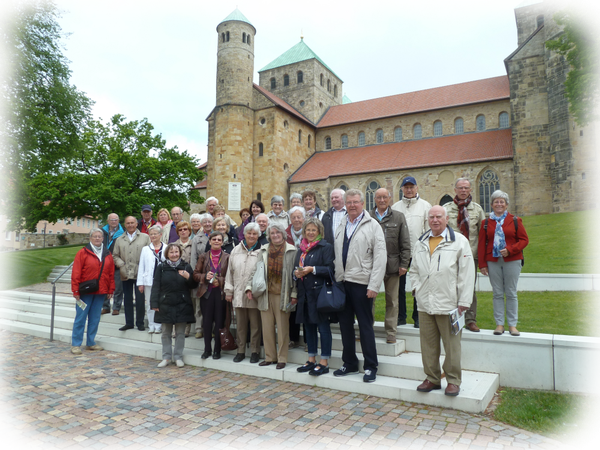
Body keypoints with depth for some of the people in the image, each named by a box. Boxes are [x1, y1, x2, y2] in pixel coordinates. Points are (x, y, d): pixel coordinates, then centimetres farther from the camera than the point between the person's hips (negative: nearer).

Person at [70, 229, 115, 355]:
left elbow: (111, 273, 10)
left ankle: (91, 343, 22)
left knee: (95, 319, 10)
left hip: (100, 292, 4)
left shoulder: (107, 254, 9)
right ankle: (76, 344, 11)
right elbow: (76, 273, -6)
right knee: (80, 318, 1)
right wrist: (76, 290, -9)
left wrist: (111, 289, 6)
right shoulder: (83, 253, -3)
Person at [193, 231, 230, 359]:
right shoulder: (203, 257, 10)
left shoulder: (227, 257, 3)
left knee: (219, 321, 1)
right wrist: (205, 276, -10)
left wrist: (220, 280, -14)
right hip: (206, 292, 2)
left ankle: (217, 349, 13)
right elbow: (195, 274, 8)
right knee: (206, 321, 4)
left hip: (221, 292, -1)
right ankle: (207, 349, 17)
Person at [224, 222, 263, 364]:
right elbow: (230, 272, 13)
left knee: (255, 324, 4)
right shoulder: (236, 251, 10)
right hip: (238, 294, 4)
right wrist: (228, 291, 11)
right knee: (241, 324, 13)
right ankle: (241, 351, 25)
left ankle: (255, 352, 17)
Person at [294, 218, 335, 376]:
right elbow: (296, 268, 23)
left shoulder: (326, 247, -5)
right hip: (305, 293, 7)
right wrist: (297, 273, 1)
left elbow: (330, 269, -12)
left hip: (319, 293, -7)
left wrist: (312, 269, -18)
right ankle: (312, 360, 25)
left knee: (323, 326, -2)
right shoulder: (301, 249, 16)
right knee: (308, 326, 13)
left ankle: (324, 363, 7)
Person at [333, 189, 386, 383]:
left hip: (361, 283, -5)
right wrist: (336, 279, 7)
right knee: (345, 324, 13)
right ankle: (349, 363, 28)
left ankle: (370, 367, 17)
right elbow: (336, 254, 13)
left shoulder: (372, 226, -5)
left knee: (365, 326, 2)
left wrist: (374, 286, -14)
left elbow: (380, 258, -10)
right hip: (342, 282, 6)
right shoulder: (341, 225, 12)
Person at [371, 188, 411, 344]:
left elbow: (405, 243, 5)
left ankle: (391, 333, 20)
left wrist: (404, 264, -1)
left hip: (392, 265, 0)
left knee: (392, 301, 9)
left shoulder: (398, 217, 6)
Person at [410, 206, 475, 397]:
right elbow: (414, 270, 23)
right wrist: (417, 287, 6)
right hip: (424, 304, 4)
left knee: (452, 344, 4)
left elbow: (466, 273, -4)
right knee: (428, 343, 10)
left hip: (448, 303, -4)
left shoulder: (459, 241, -1)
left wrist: (463, 301, -8)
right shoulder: (420, 243, 14)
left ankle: (453, 381, 20)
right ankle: (432, 378, 24)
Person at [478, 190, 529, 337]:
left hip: (512, 261, -1)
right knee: (497, 294, 6)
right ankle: (499, 324, 14)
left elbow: (524, 239, 1)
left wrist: (510, 250, -14)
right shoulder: (486, 222, 6)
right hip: (493, 261, 1)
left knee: (511, 293, 5)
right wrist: (482, 264, 0)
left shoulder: (515, 220, 3)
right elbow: (482, 244, 5)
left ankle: (512, 324, 14)